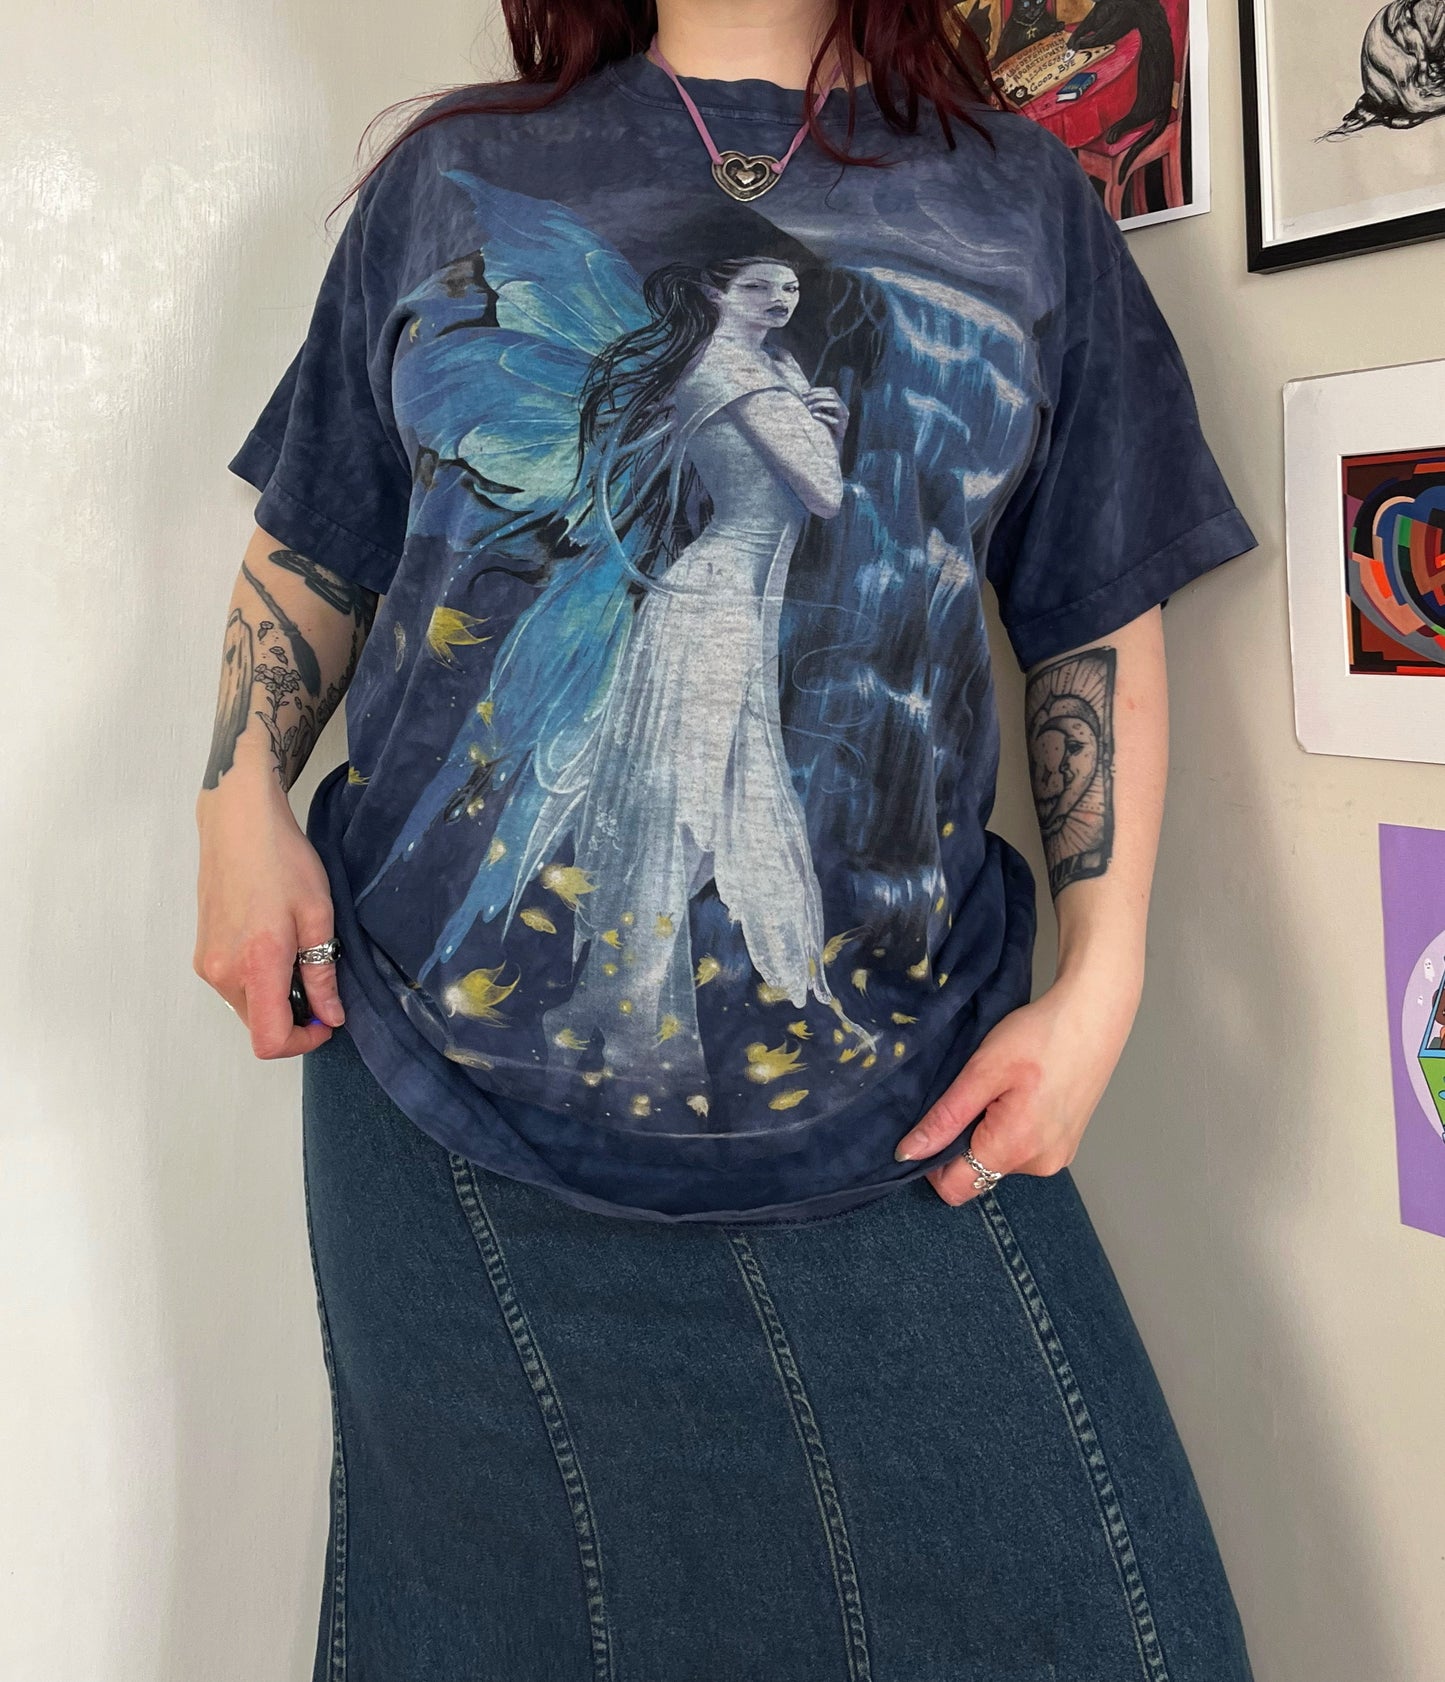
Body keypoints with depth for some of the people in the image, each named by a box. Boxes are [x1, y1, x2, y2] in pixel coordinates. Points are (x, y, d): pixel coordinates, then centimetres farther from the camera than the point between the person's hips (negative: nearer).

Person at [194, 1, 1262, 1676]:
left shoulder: (1018, 197, 10)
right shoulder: (453, 176, 11)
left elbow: (1103, 622, 7)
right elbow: (313, 550, 14)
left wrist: (1099, 982, -3)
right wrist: (243, 801, -3)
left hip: (885, 1128, 1)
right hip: (452, 1104, 1)